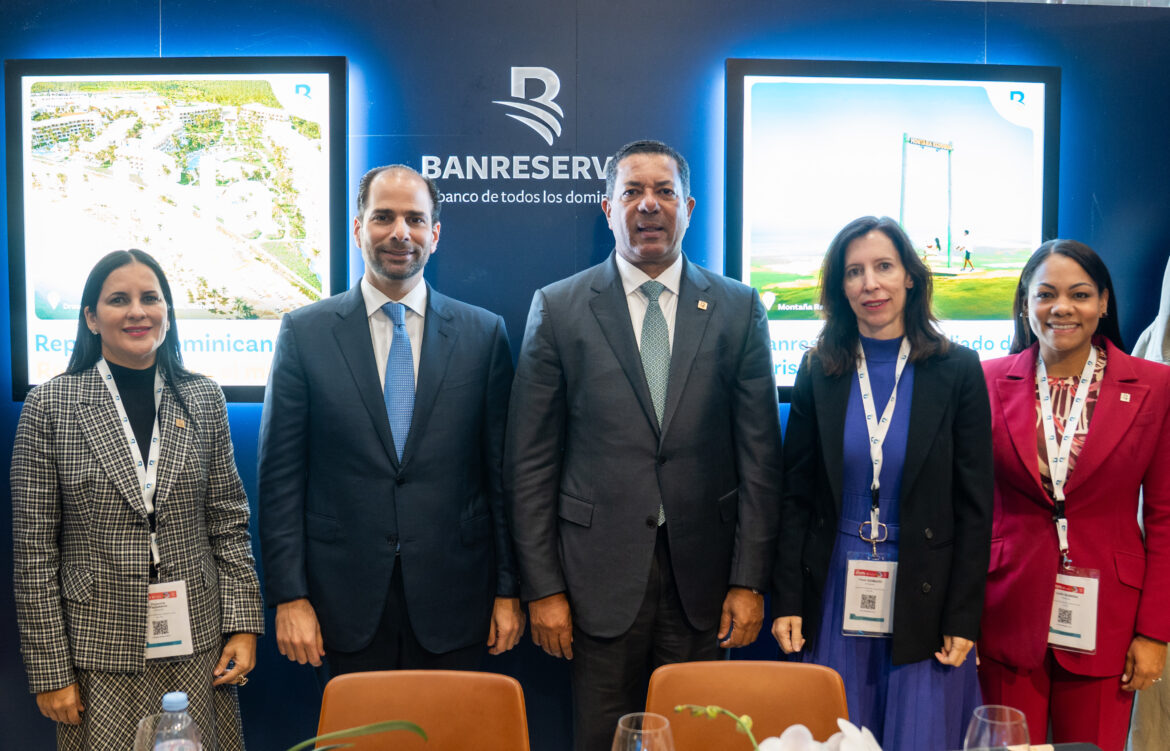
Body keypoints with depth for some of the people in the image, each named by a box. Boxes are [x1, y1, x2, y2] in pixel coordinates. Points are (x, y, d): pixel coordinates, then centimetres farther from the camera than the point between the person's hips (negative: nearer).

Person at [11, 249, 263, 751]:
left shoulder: (203, 399, 3)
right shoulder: (50, 405, -4)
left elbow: (228, 521, 6)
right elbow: (34, 548, -4)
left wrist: (243, 624, 0)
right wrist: (51, 669, -5)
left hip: (196, 643, 2)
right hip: (98, 650, -2)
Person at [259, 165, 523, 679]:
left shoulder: (483, 334, 2)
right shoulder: (304, 332, 1)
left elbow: (503, 473, 3)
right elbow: (280, 477, 0)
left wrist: (508, 589, 1)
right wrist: (289, 597, -4)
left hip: (452, 603, 1)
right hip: (346, 604, 0)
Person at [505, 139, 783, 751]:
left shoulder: (738, 310, 4)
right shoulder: (558, 308, 0)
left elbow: (760, 454, 3)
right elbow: (530, 462, -1)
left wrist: (749, 581, -1)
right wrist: (542, 587, -4)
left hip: (702, 574, 1)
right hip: (600, 574, -1)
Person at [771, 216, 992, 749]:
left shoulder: (957, 370, -3)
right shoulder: (819, 371, 1)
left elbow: (975, 505, -2)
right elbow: (795, 494, 3)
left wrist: (963, 617, -5)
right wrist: (786, 599, -2)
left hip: (924, 597, -1)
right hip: (835, 596, 1)